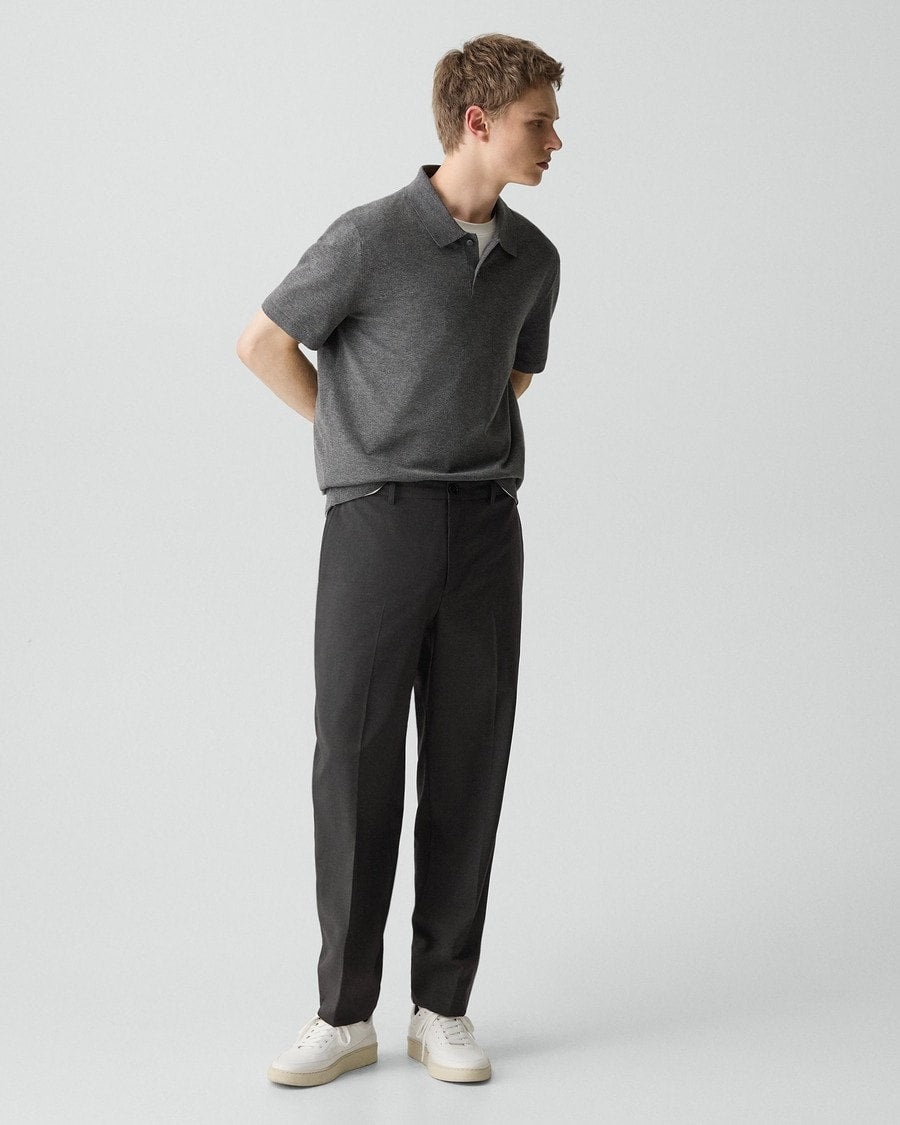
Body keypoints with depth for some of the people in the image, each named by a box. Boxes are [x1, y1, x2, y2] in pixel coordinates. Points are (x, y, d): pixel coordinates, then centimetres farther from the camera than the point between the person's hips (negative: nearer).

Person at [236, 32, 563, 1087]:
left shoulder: (534, 258, 9)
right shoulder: (372, 237, -8)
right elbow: (262, 343, 2)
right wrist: (359, 442, 10)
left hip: (486, 524, 4)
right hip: (375, 524, -4)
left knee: (467, 764, 4)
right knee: (354, 762, -1)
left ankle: (443, 1008, 15)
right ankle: (345, 1013, 10)